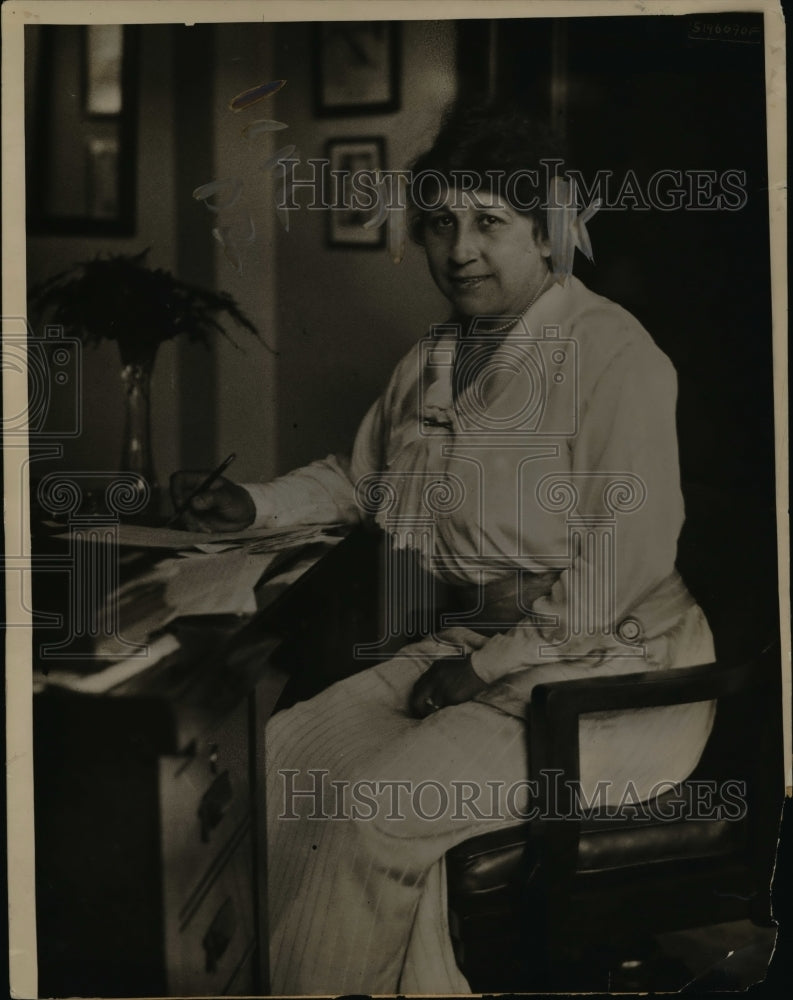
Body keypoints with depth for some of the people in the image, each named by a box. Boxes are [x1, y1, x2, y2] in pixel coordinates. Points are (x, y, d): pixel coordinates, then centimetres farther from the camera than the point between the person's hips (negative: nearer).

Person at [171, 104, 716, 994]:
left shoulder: (613, 353, -13)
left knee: (375, 812, -22)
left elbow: (625, 566, -20)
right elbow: (357, 480, 29)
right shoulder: (432, 360, 13)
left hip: (604, 665, -8)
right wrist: (250, 506, 13)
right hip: (477, 642, 8)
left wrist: (485, 666, -18)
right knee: (287, 752, -5)